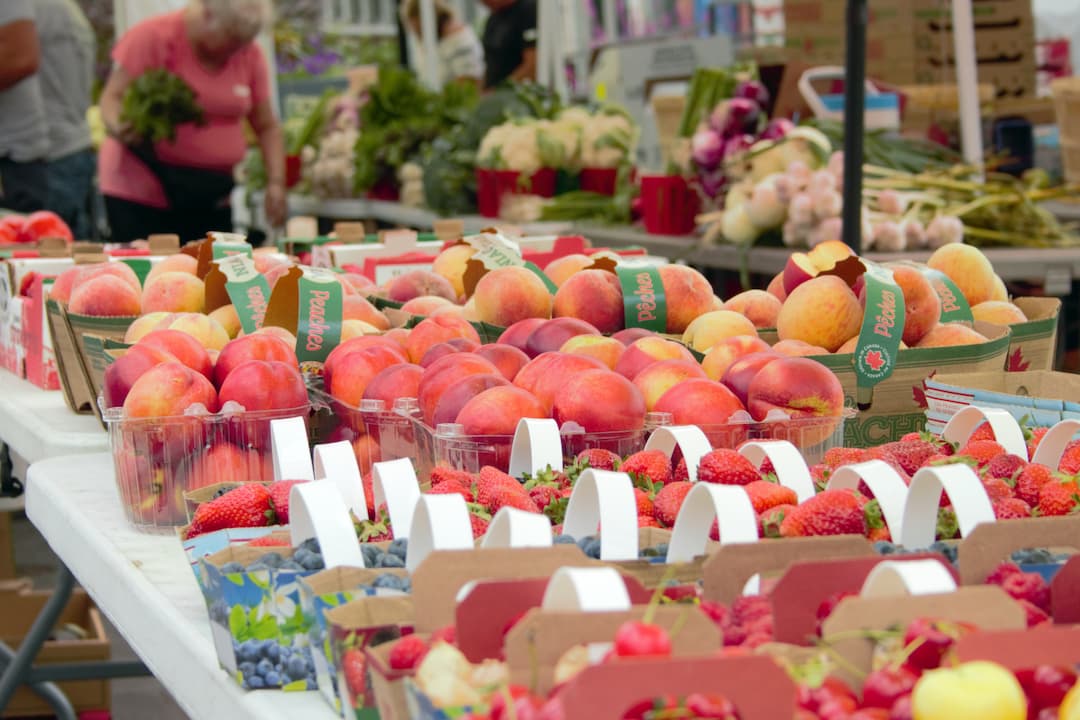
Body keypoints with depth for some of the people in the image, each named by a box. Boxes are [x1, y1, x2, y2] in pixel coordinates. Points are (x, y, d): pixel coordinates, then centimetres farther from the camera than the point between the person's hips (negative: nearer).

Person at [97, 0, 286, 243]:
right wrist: (116, 128, -29)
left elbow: (267, 126, 12)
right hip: (142, 194, -4)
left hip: (212, 199, 4)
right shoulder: (152, 37, -7)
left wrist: (276, 182, -2)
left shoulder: (249, 55, 5)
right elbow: (113, 97, -6)